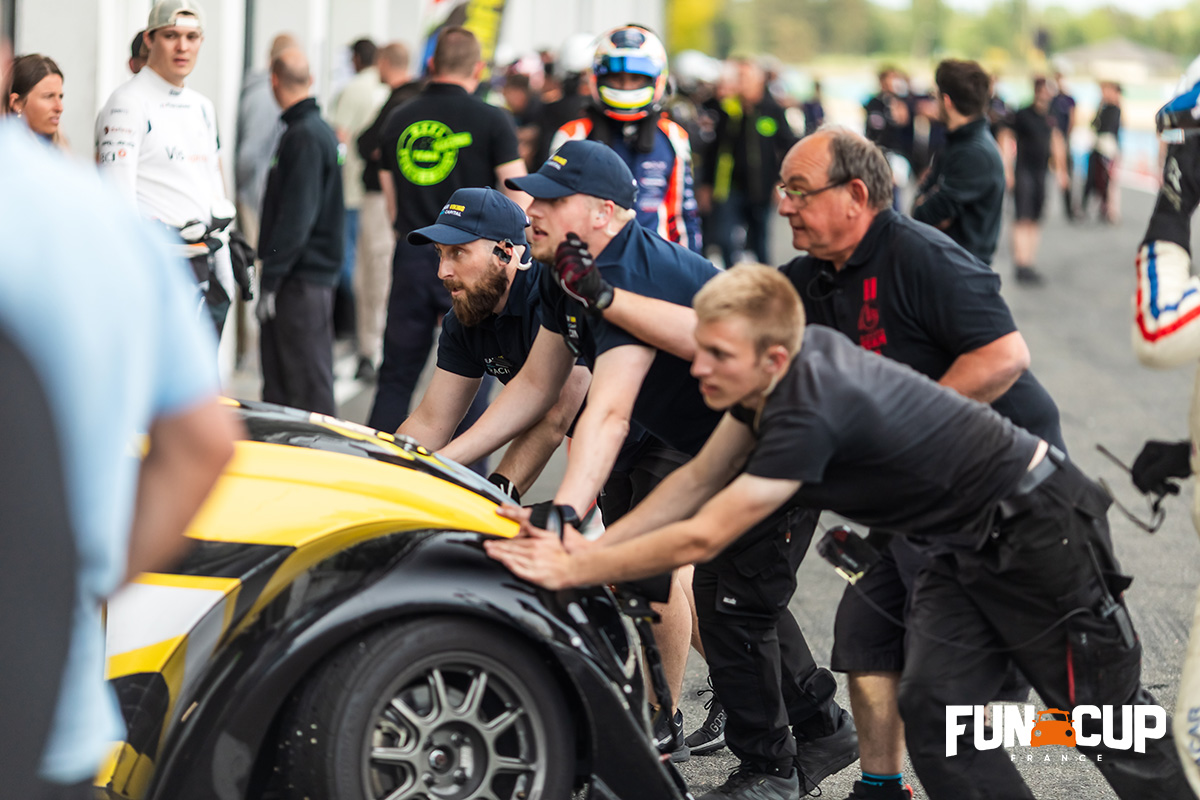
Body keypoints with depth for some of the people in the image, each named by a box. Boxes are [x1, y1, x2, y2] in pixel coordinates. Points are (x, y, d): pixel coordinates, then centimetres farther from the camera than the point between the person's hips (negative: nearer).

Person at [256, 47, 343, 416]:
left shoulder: (305, 136, -15)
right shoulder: (321, 130, 16)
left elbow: (296, 216, -20)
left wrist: (271, 280, -19)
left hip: (301, 281, -10)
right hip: (314, 276, 10)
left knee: (309, 389, -6)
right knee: (279, 385, 13)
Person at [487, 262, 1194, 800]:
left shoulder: (810, 414, -34)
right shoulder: (783, 367, -6)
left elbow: (702, 538, -29)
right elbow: (699, 479, 3)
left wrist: (576, 570, -21)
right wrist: (586, 544, -5)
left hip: (1041, 528, -9)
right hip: (968, 546, 9)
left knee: (1104, 713, 5)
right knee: (933, 712, 1)